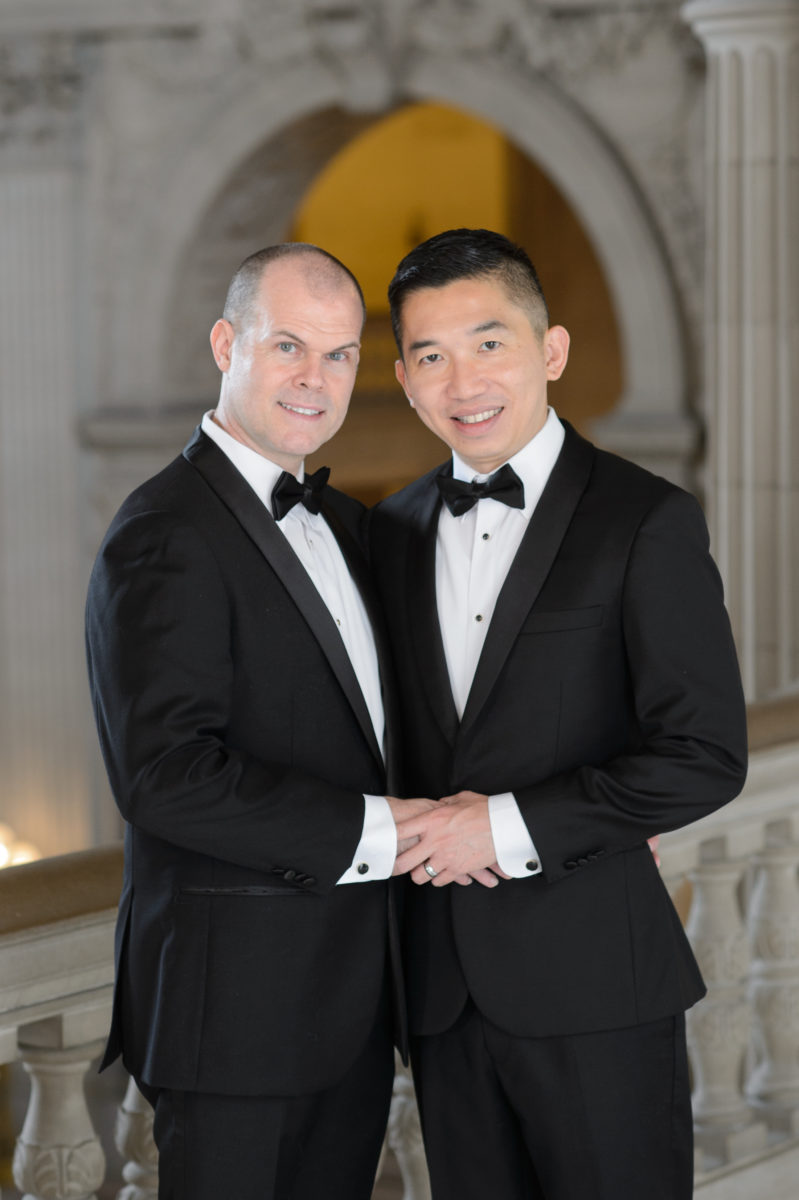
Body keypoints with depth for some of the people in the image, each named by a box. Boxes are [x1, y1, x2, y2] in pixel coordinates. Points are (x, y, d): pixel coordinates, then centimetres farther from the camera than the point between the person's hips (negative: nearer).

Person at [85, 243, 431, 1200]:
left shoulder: (338, 521, 15)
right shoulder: (165, 537, -15)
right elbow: (165, 776, -24)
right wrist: (380, 831, -21)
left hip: (350, 993, 9)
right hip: (236, 1001, -9)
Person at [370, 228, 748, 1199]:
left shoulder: (646, 521, -6)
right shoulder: (394, 532, 11)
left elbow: (707, 754, -12)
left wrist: (512, 827, -15)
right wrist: (418, 829, -4)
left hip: (592, 979, -5)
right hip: (442, 983, 5)